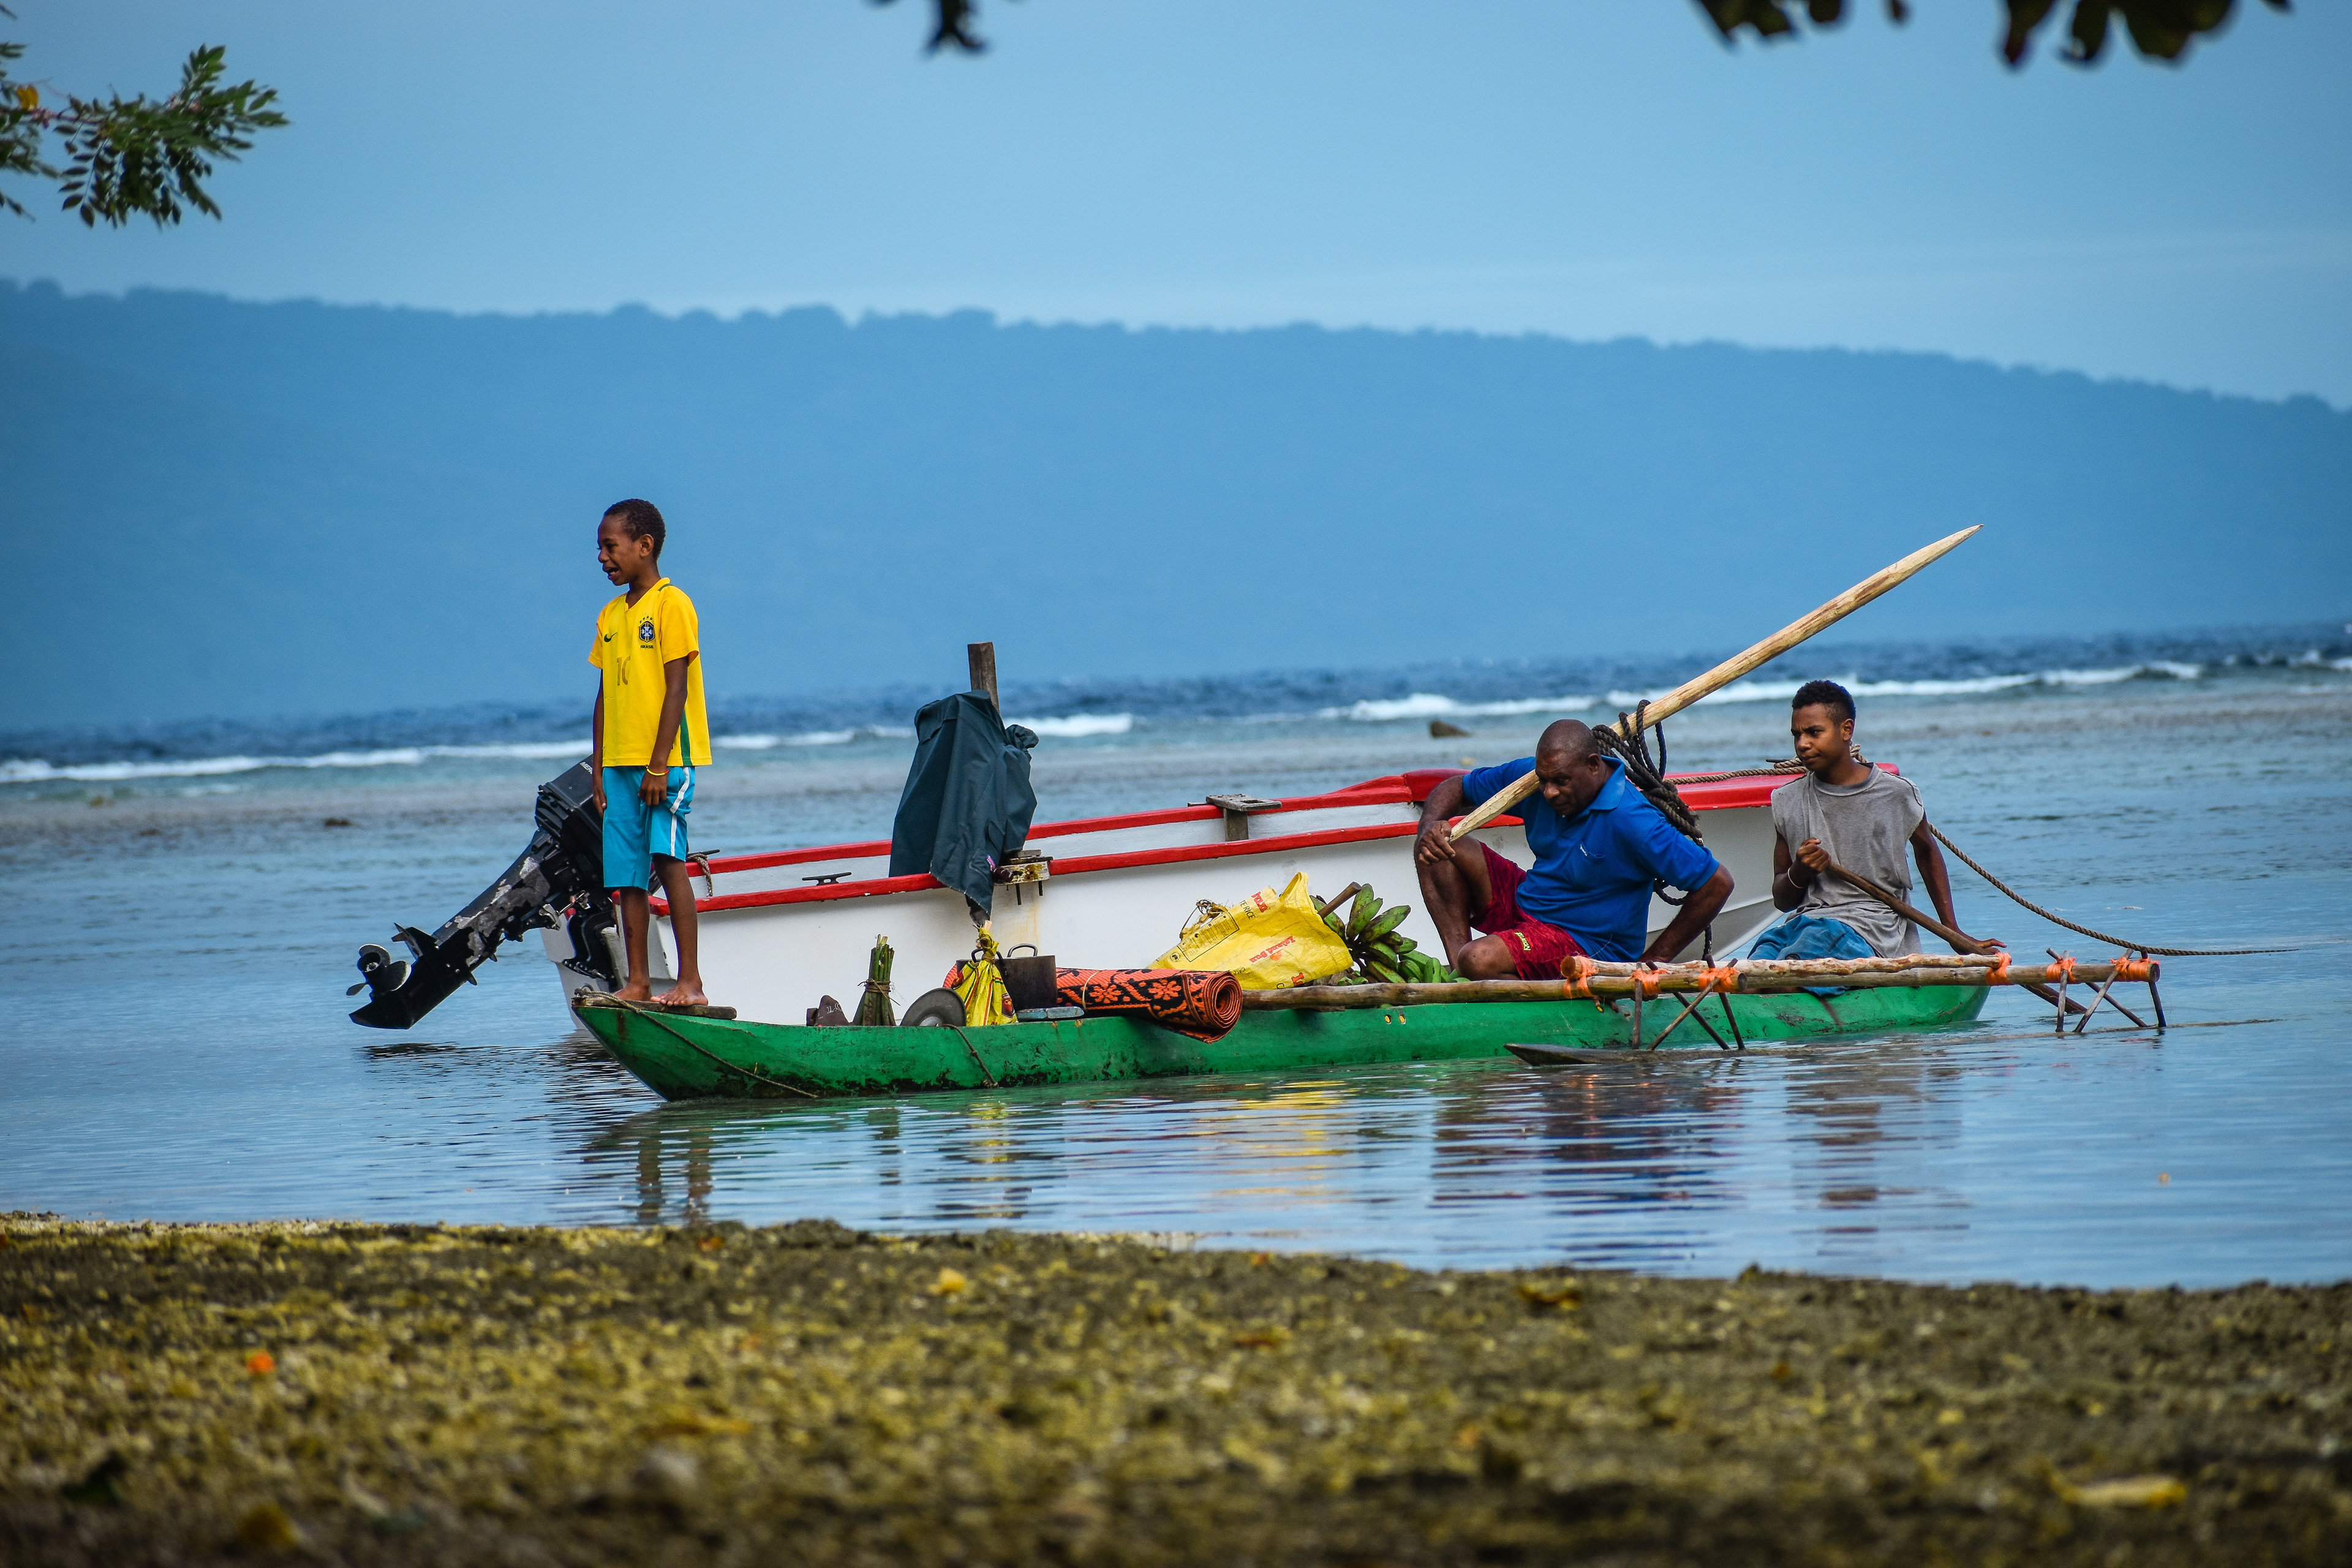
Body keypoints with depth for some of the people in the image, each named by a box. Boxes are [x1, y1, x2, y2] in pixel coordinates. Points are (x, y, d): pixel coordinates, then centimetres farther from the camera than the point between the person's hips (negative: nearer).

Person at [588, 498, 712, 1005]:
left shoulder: (671, 604, -8)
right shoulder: (611, 616, 14)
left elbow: (676, 688, -13)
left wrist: (659, 765, -17)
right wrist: (599, 770, 12)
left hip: (666, 759, -7)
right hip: (620, 763, 7)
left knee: (667, 858, -14)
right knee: (626, 872, 5)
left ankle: (690, 981, -13)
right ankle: (638, 982, 9)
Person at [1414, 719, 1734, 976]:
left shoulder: (1631, 822, -28)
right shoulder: (1538, 778, -5)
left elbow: (1717, 883, -26)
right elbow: (1456, 789, 10)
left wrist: (1654, 961, -17)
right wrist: (1431, 826, -16)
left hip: (1584, 942, -8)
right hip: (1526, 905, 8)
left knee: (1480, 961, -34)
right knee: (1442, 848, -8)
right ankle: (1458, 971, -14)